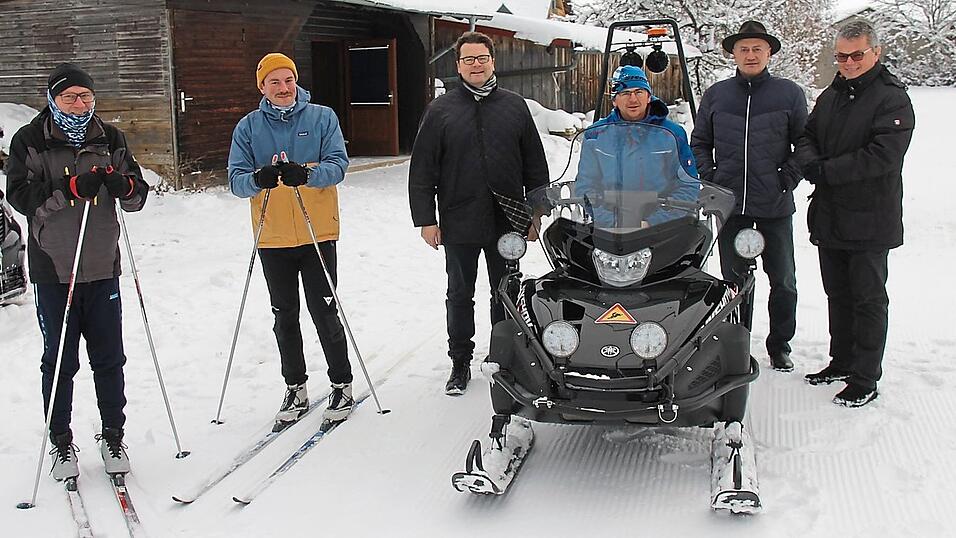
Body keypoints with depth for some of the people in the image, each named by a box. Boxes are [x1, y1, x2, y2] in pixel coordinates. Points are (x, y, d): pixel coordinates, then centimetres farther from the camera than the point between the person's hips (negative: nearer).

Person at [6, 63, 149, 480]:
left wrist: (124, 186, -16)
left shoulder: (110, 139, 7)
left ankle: (113, 437, 21)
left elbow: (139, 196, 7)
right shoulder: (29, 141, -1)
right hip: (53, 269, -2)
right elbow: (21, 196, -11)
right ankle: (60, 443, 20)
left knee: (109, 358, 7)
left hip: (103, 267, 2)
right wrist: (73, 188, -25)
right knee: (59, 361, 6)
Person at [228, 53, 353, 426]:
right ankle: (295, 388, 25)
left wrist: (306, 174, -29)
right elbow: (236, 179, -1)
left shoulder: (322, 118, 2)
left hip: (318, 234, -2)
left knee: (324, 313, 1)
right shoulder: (248, 127, 6)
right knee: (285, 317, 11)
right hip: (272, 238, 2)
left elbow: (338, 164, -9)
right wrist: (257, 179, -25)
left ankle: (342, 384, 17)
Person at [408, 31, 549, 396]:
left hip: (508, 222, 1)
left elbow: (535, 165, 9)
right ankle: (460, 363, 22)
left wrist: (536, 213, 5)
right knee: (460, 295, 9)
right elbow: (422, 170, 0)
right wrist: (425, 219, -5)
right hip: (458, 223, -1)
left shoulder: (515, 106, 6)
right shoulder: (440, 110, 1)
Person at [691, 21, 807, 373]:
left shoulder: (789, 93, 1)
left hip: (775, 207, -1)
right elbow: (699, 143, 14)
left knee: (783, 281, 7)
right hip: (729, 204, 2)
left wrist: (789, 178, -5)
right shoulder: (715, 95, 6)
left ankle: (780, 345, 22)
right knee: (733, 279, 10)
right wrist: (709, 179, 3)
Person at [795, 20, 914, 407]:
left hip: (869, 220, -7)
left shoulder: (892, 99, -10)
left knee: (868, 300, 2)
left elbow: (883, 155, -21)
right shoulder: (830, 97, 13)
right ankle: (842, 362, 30)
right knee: (838, 295, 17)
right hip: (828, 216, 7)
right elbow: (807, 137, 14)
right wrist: (810, 162, -9)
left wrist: (827, 171, -19)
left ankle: (865, 380, 9)